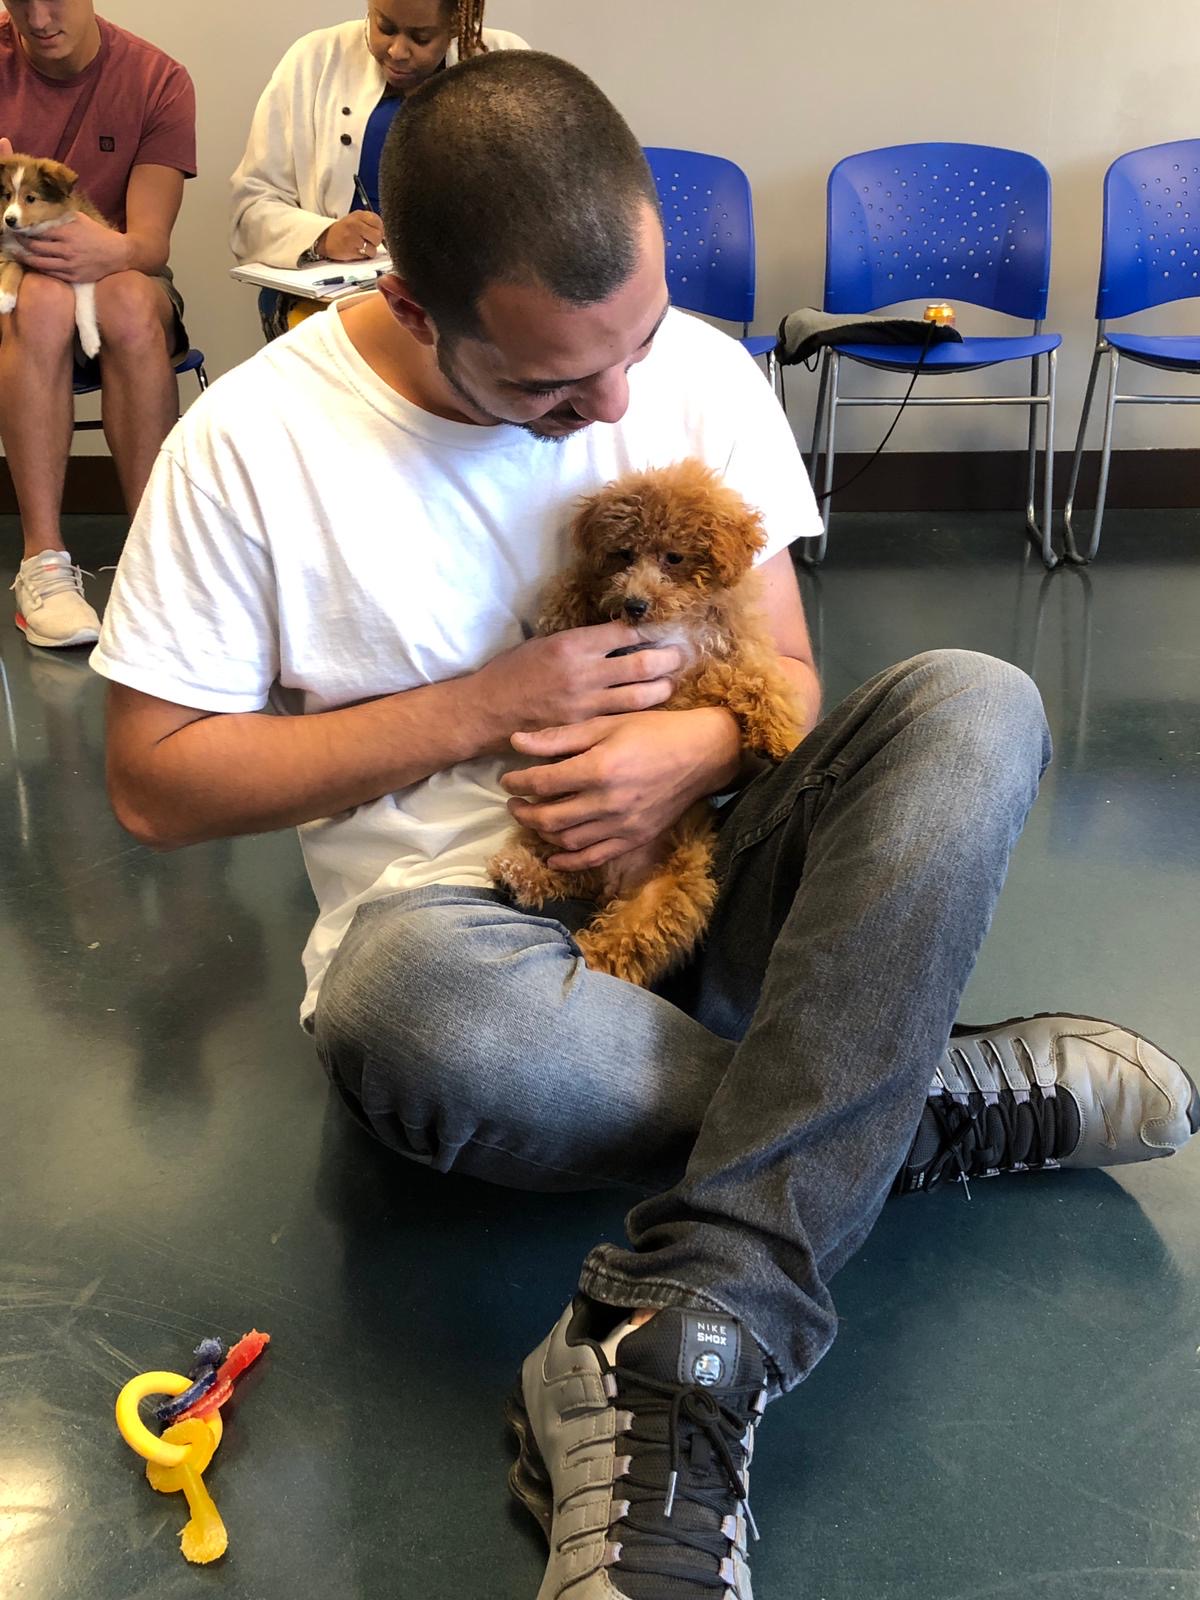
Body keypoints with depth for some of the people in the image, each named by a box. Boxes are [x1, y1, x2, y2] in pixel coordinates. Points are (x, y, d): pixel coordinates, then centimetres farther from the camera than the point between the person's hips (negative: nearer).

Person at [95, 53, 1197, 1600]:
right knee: (405, 1006, -39)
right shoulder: (252, 440, -8)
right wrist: (480, 710, -13)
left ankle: (673, 1355, -35)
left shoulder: (701, 372, 1)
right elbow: (154, 781, -6)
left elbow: (786, 678, 6)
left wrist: (693, 746, -19)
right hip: (464, 921, -2)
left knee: (972, 704, -23)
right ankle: (937, 1096, -15)